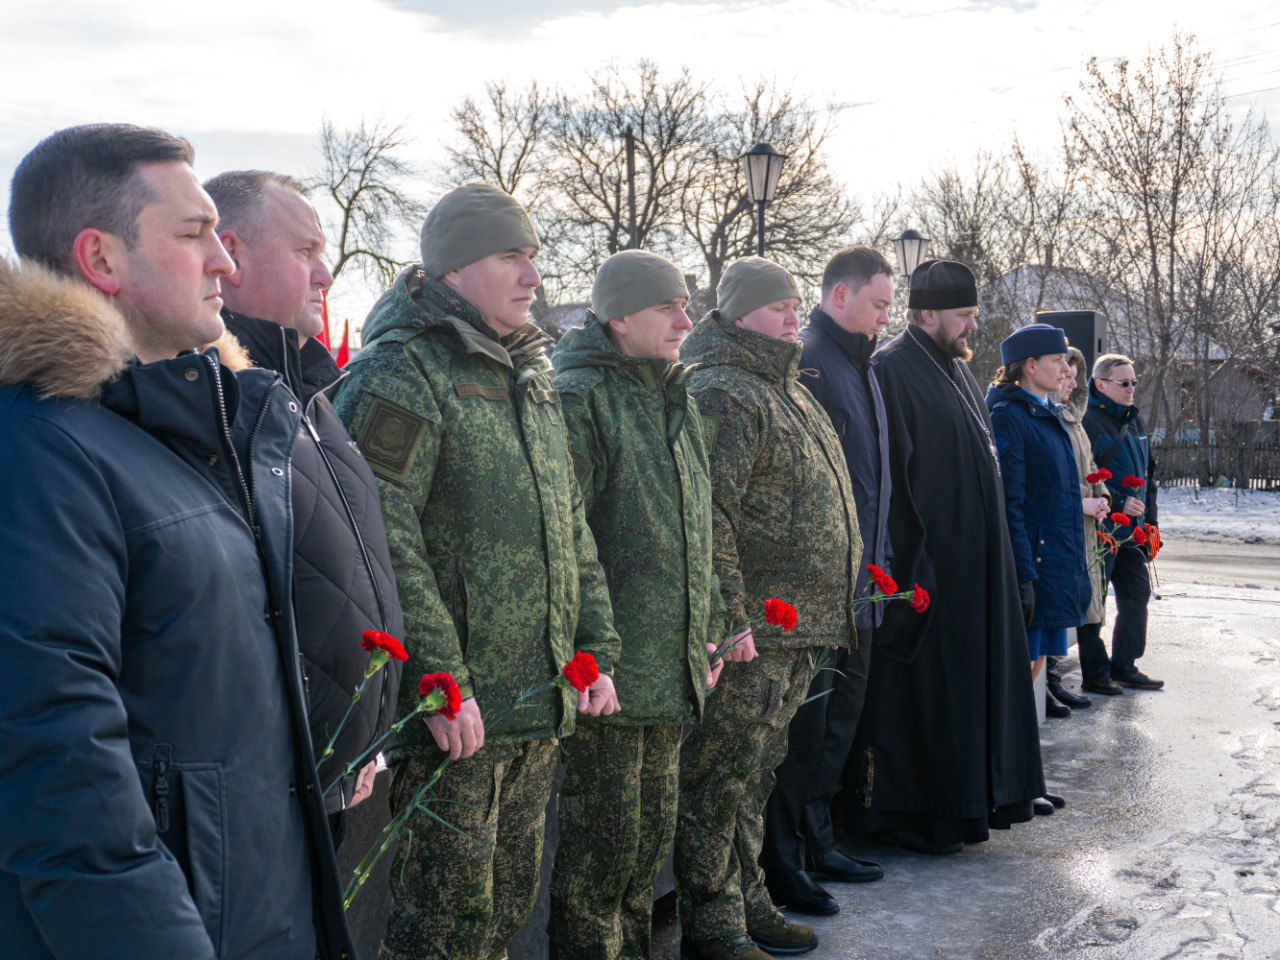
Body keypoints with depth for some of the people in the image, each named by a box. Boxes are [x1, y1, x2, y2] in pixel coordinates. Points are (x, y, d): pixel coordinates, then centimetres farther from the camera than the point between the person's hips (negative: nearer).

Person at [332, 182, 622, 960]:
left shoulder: (531, 378, 16)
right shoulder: (401, 373, -12)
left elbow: (572, 532, 19)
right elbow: (385, 544, -19)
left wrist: (597, 651, 13)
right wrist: (440, 683, -21)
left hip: (541, 703, 8)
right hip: (458, 714, -8)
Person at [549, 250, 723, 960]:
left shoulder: (675, 400, 17)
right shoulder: (578, 396, -11)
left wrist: (709, 627, 19)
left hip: (672, 662, 8)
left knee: (654, 827, 17)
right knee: (604, 828, 1)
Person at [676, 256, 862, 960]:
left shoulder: (789, 392, 20)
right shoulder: (722, 394, -13)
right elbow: (710, 513, -21)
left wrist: (833, 601, 24)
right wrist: (731, 614, -24)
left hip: (797, 633, 10)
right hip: (751, 634, -10)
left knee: (756, 774, 18)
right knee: (721, 778, -1)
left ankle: (746, 902, 31)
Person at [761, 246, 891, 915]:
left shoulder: (860, 368, 18)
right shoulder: (805, 362, -14)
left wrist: (876, 561, 20)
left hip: (856, 584, 10)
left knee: (839, 717, 16)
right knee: (803, 722, -3)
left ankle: (817, 844, 28)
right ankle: (781, 867, 8)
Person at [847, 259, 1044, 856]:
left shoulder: (957, 370, 16)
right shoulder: (893, 369, -13)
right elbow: (891, 475, -20)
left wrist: (995, 552, 17)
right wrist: (910, 569, -23)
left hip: (975, 561, 9)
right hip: (926, 562, -9)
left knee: (970, 670, 14)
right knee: (921, 688, -2)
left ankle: (972, 797, 25)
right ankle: (905, 813, 9)